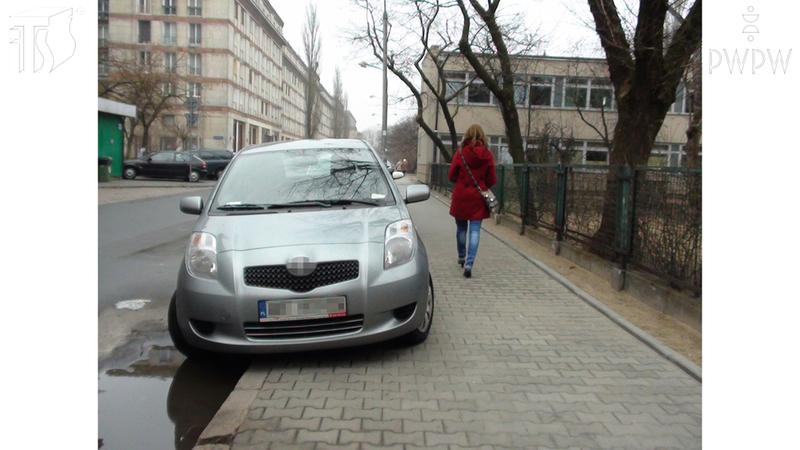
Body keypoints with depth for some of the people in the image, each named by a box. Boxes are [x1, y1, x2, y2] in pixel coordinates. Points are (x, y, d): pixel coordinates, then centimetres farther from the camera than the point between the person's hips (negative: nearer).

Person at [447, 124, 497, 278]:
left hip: (461, 196, 0)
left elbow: (451, 175, -1)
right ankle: (469, 263, -8)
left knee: (461, 228, 16)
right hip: (478, 198, 0)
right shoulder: (487, 155, -6)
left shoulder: (460, 153, -8)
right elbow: (492, 180, 0)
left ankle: (462, 257, 31)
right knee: (475, 230, 1)